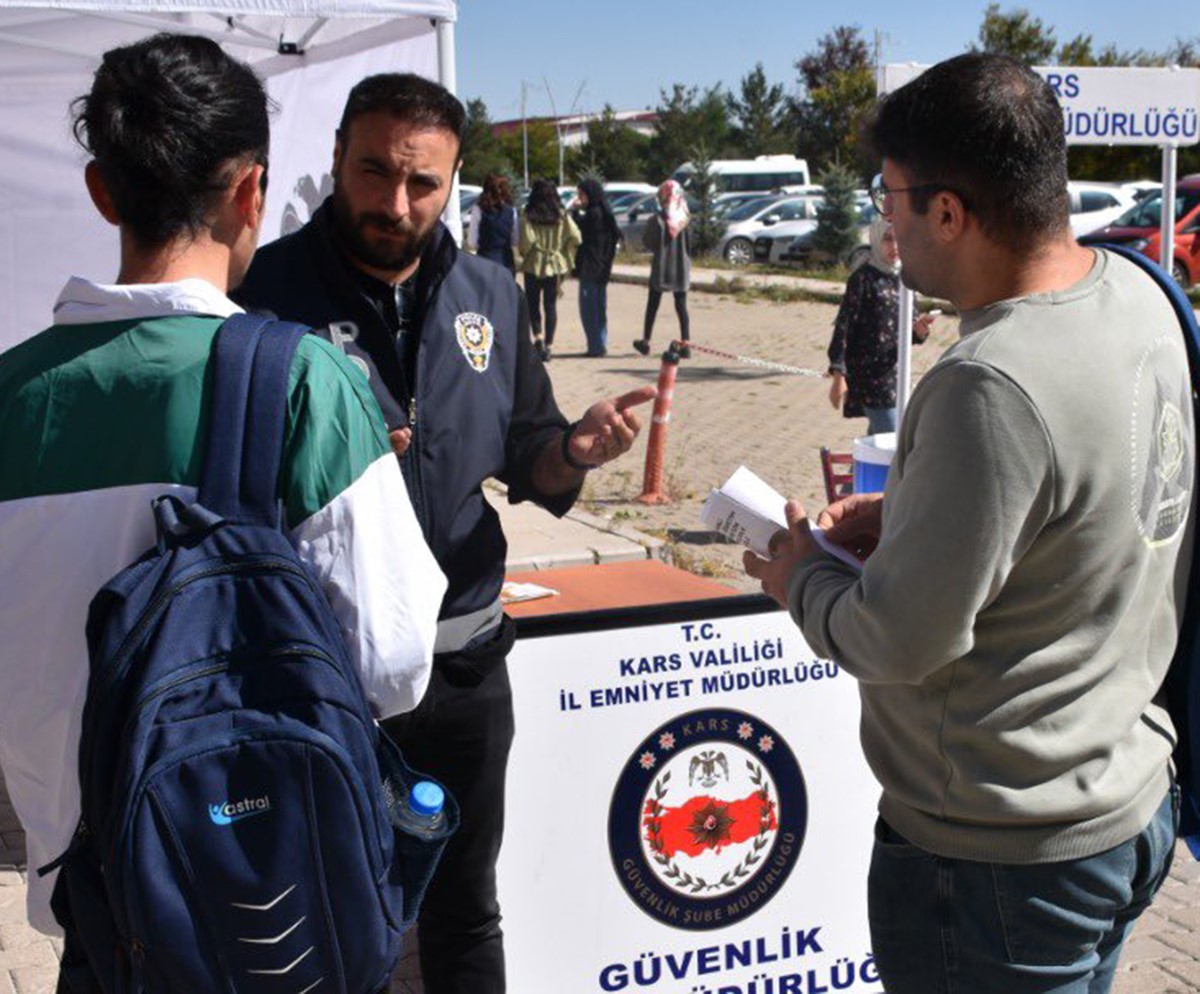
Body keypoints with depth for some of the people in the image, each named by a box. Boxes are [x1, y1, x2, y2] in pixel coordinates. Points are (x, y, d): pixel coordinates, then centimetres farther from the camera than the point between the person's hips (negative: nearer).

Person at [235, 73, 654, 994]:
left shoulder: (490, 294, 3)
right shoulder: (267, 290, -11)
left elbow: (525, 461, 9)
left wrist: (576, 450, -13)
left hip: (465, 656, 4)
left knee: (465, 908, 19)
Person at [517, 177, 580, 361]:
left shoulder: (528, 216, -9)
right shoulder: (562, 215, -1)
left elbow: (527, 241, -18)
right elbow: (575, 237, -7)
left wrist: (524, 253, 3)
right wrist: (565, 255, 8)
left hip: (534, 265, -2)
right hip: (556, 265, 2)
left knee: (533, 302, 11)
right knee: (551, 304, 8)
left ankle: (538, 336, -9)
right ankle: (548, 345, 6)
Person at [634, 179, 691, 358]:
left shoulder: (657, 220, -14)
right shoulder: (686, 219, -6)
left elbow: (647, 243, -5)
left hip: (661, 268, -2)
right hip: (681, 269, 2)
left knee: (653, 305, 11)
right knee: (681, 306, 7)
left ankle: (646, 341, 19)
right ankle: (686, 344, 1)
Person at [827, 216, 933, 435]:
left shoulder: (903, 279, 10)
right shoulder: (863, 278, -10)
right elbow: (843, 325, -13)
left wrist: (918, 330, -9)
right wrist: (838, 375, -20)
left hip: (893, 371, 7)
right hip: (868, 374, -7)